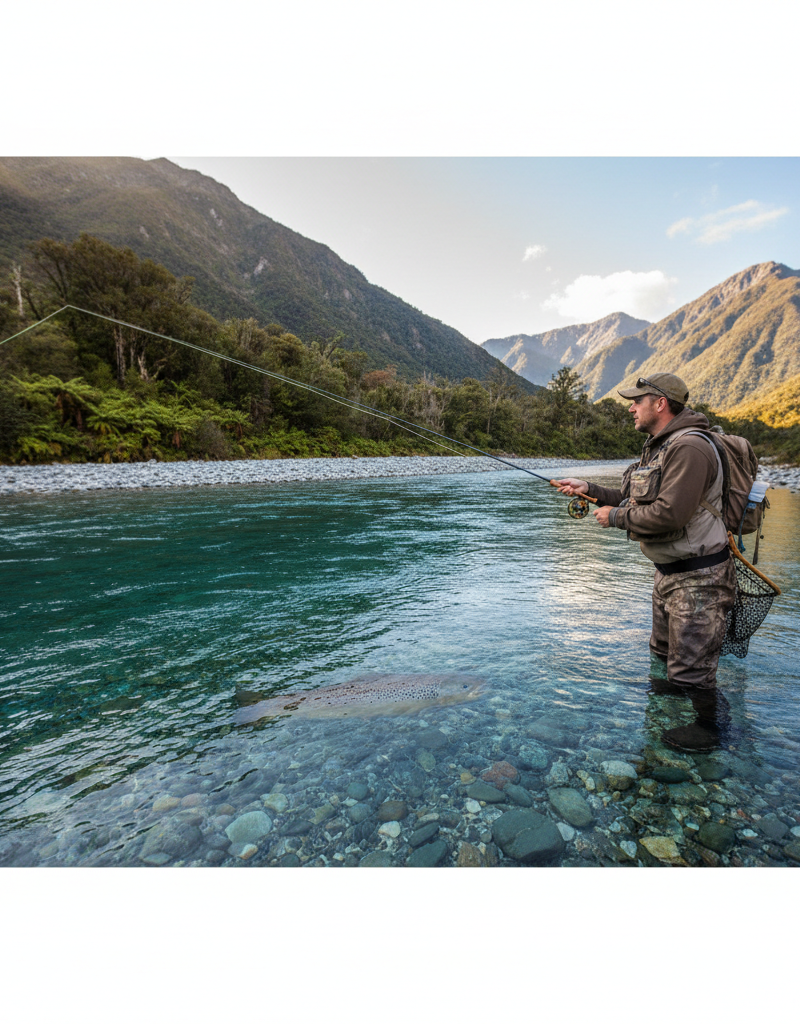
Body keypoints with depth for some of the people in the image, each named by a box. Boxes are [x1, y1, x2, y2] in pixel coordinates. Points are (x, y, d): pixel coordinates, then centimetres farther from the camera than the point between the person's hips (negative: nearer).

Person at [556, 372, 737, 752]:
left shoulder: (689, 449, -24)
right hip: (669, 570, 10)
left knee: (690, 659, 1)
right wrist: (589, 489, 4)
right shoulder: (657, 447, 10)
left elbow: (668, 514, -32)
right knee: (664, 646, 27)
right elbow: (636, 499, 13)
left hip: (698, 576, -10)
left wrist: (615, 516, -19)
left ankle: (712, 724, 24)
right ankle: (679, 682, 53)